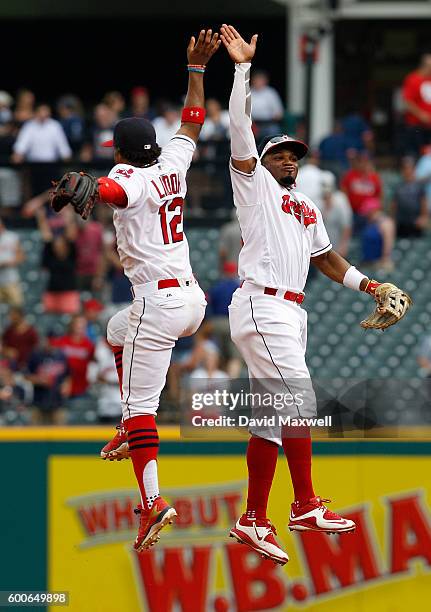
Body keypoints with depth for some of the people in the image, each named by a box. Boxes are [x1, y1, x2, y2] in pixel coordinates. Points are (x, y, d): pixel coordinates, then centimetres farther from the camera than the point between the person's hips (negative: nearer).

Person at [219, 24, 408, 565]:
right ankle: (306, 506, -14)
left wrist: (365, 283, 14)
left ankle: (254, 520, 3)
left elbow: (327, 259, 29)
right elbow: (241, 131, -7)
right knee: (298, 400, -15)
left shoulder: (307, 210, 25)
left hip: (290, 311, 8)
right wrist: (243, 68, -13)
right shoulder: (254, 184, 4)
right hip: (261, 305, -8)